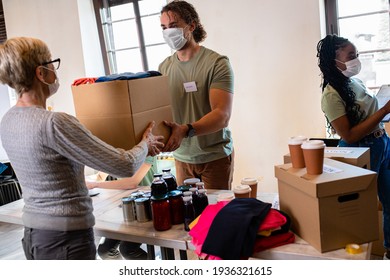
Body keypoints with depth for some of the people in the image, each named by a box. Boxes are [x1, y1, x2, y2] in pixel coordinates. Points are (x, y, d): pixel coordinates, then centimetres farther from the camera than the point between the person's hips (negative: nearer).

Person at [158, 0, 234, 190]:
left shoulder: (217, 63, -13)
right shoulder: (164, 67, 2)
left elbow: (222, 115, -22)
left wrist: (186, 130, -38)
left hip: (215, 157, -4)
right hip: (181, 157, 4)